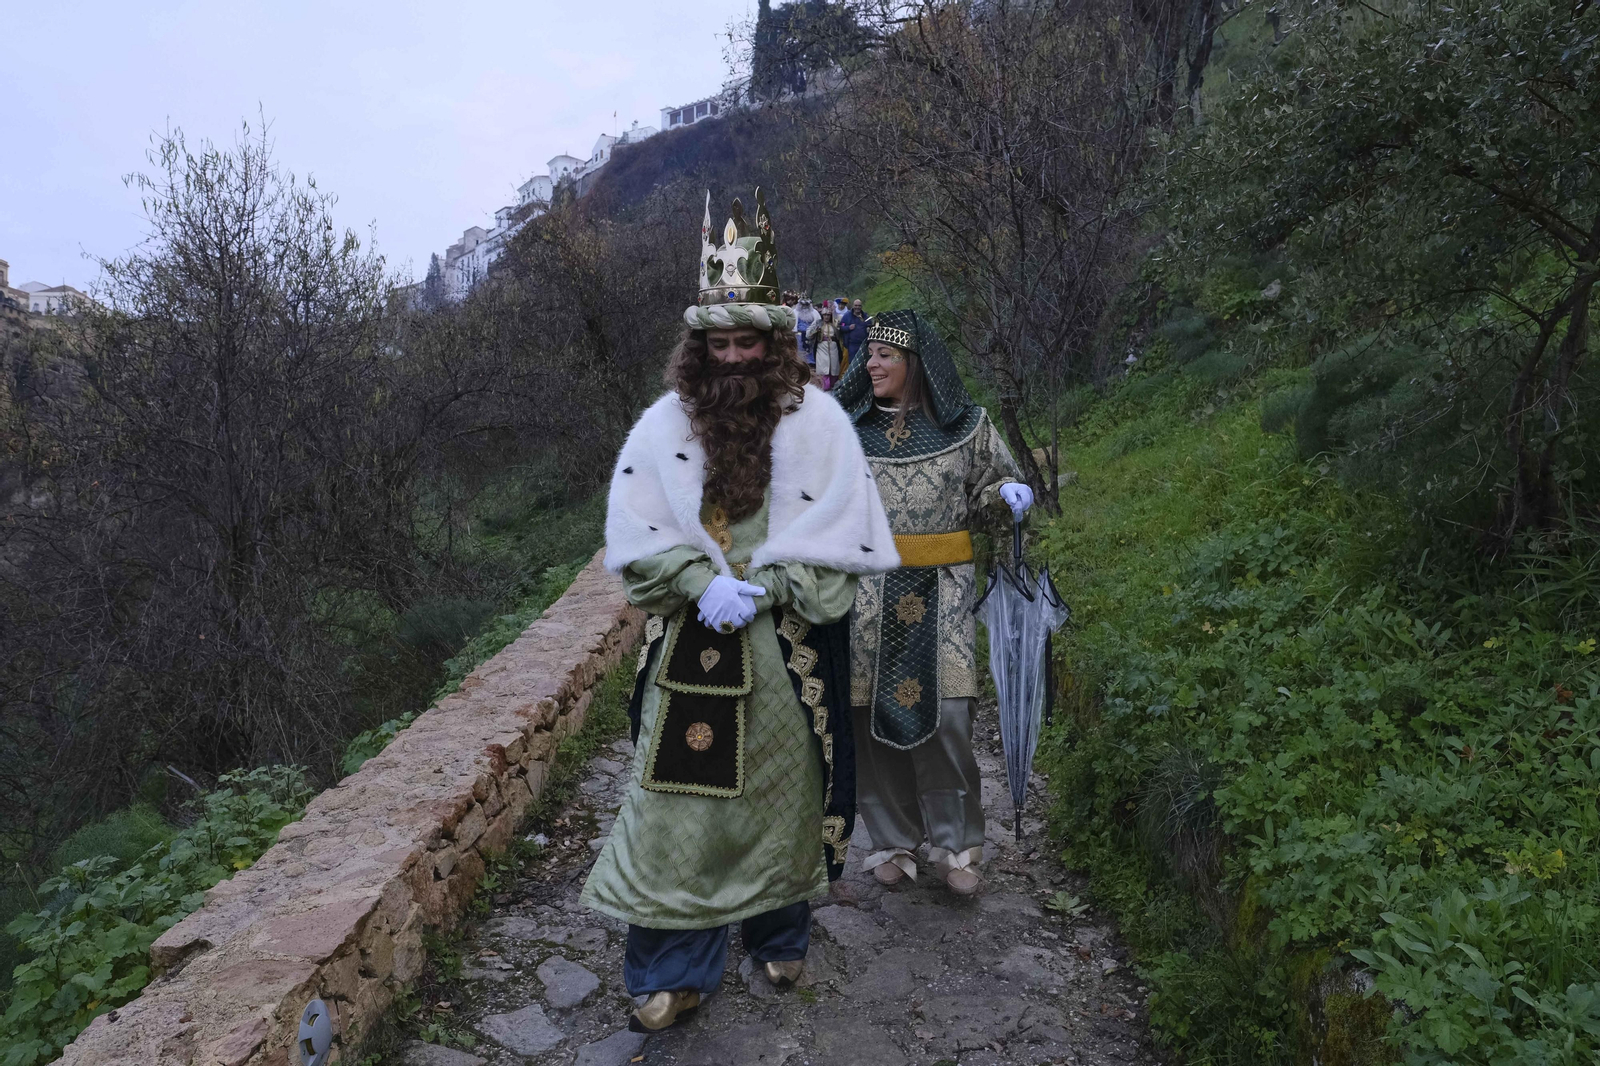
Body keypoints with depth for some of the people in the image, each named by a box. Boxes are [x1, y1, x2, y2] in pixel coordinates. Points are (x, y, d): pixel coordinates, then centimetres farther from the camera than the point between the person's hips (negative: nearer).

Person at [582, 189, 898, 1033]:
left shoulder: (818, 419, -2)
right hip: (689, 646, 1)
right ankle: (673, 972, 17)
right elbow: (633, 534, -3)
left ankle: (780, 938, 35)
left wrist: (765, 584, -18)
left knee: (783, 790, 12)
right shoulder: (663, 423, 2)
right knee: (679, 796, 2)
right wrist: (703, 583, -18)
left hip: (789, 646, 0)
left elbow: (842, 529, -7)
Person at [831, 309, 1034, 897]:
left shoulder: (964, 424, 6)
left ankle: (956, 845, 14)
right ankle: (892, 839, 22)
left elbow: (989, 488, 15)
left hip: (940, 591, -1)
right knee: (873, 715, 3)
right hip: (867, 594, 1)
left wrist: (1008, 496, -6)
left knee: (943, 715, -6)